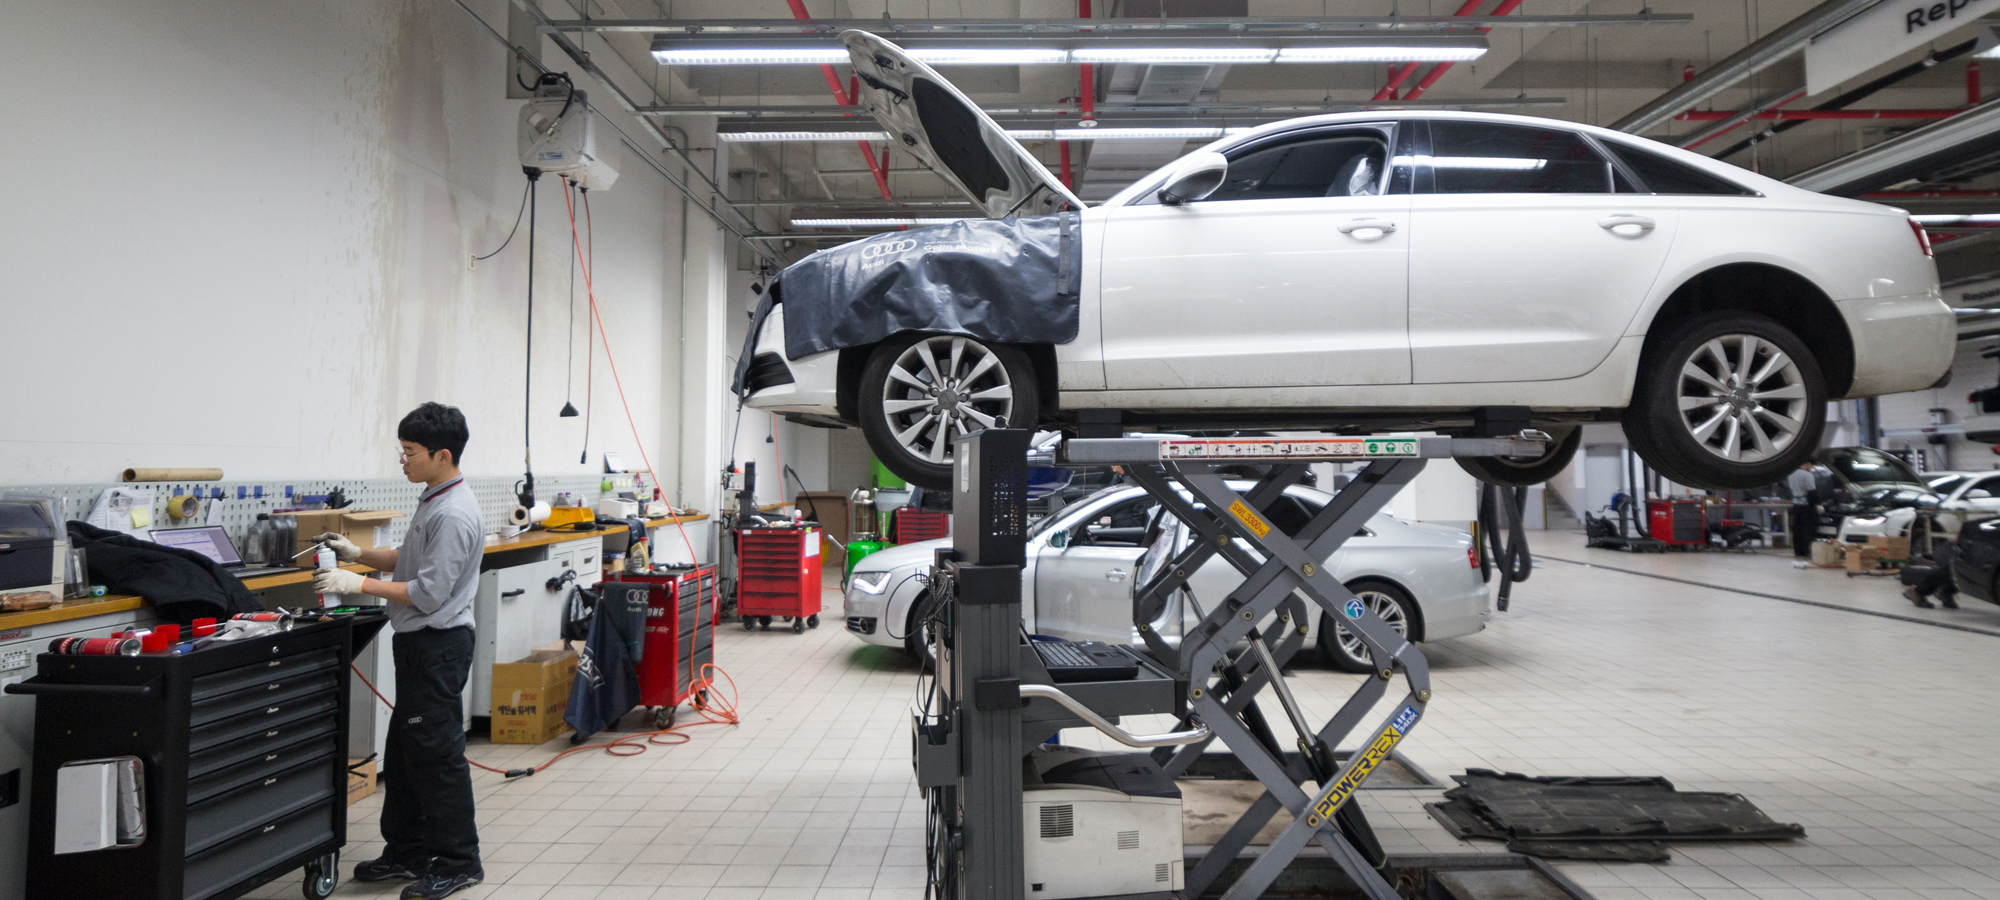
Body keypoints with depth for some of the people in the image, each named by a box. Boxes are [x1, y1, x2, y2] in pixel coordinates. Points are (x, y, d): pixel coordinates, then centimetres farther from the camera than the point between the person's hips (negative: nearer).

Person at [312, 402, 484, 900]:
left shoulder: (454, 515, -21)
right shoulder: (434, 500, 11)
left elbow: (428, 593, -23)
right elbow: (410, 560, 22)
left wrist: (358, 583, -19)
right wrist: (358, 553, 9)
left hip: (438, 644, -11)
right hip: (420, 642, 11)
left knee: (438, 755, -2)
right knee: (404, 751, 18)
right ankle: (407, 852, 30)